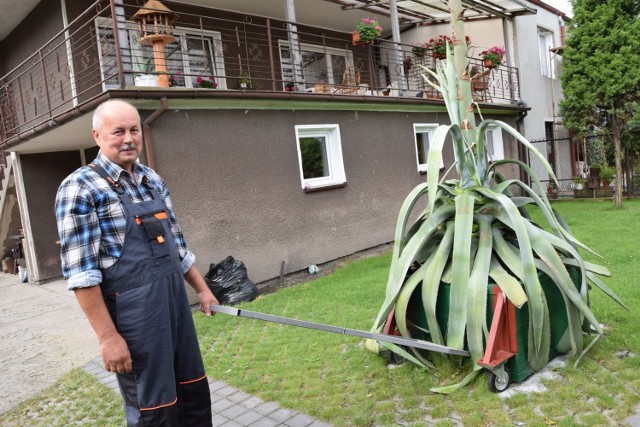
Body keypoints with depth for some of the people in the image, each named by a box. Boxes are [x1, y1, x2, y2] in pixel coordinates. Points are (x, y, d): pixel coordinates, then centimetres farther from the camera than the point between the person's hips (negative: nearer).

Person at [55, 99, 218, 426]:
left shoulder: (152, 180, 10)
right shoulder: (81, 188, -11)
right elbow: (81, 272, -16)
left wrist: (202, 289, 17)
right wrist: (107, 336, -17)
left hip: (175, 299, 7)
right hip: (133, 310, -6)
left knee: (194, 391, 17)